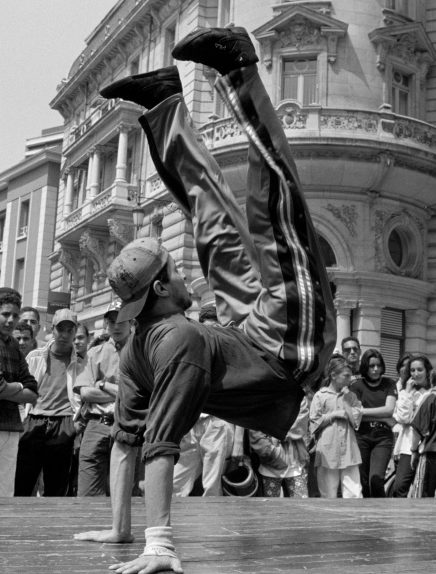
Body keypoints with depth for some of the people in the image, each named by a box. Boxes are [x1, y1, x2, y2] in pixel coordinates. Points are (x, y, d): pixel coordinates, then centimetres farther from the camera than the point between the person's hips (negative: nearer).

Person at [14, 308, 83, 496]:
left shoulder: (80, 363, 7)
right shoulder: (34, 357, 11)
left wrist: (76, 424, -5)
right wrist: (25, 421, 5)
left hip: (63, 430, -1)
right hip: (33, 425, 1)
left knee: (56, 490, 2)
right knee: (20, 487, -2)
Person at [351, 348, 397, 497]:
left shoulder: (389, 384, 8)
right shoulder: (357, 385, 3)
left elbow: (389, 409, -4)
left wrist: (363, 411, -4)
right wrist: (383, 418, -7)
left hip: (383, 436, 0)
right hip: (362, 436, 0)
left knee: (376, 478, -16)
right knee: (363, 482, 1)